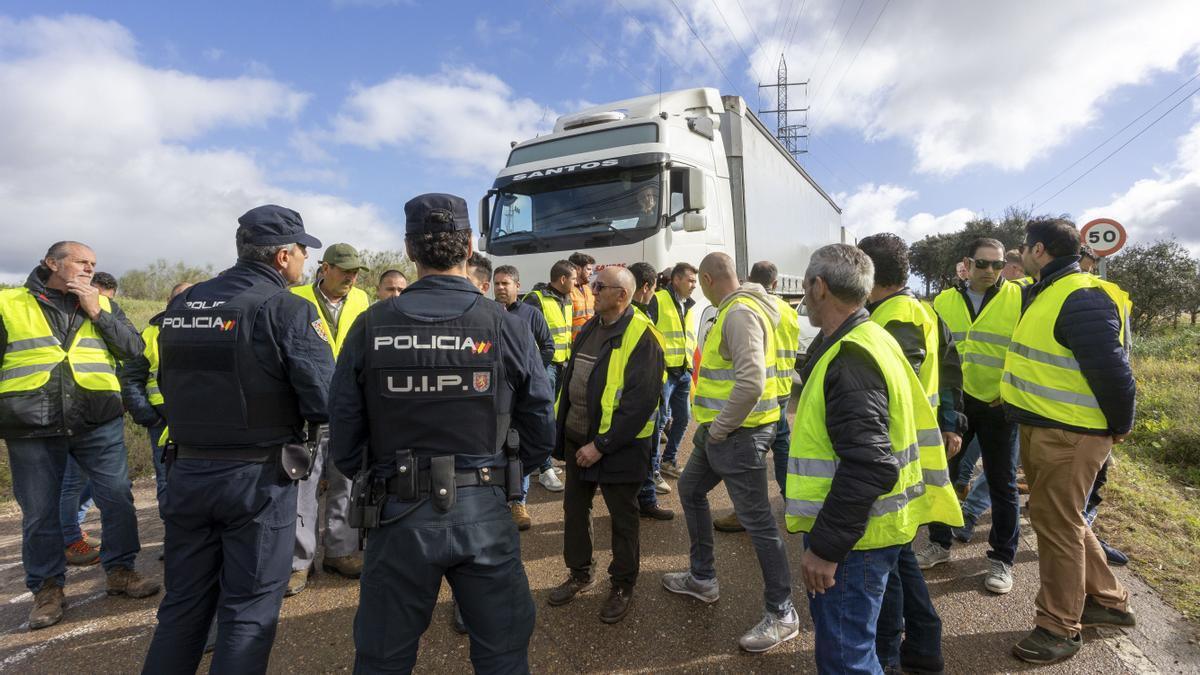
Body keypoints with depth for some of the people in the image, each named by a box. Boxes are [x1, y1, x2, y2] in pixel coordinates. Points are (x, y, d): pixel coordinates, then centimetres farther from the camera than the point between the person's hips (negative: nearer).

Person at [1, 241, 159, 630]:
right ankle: (47, 587, 24)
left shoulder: (103, 305, 12)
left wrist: (96, 312, -6)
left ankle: (120, 570, 21)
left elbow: (134, 349, 2)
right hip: (31, 430, -1)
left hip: (99, 424, 2)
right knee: (39, 513, 8)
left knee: (118, 499, 4)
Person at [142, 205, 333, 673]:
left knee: (183, 603, 21)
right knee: (249, 610, 8)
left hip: (186, 472, 6)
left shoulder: (182, 304, 6)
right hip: (259, 477, -6)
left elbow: (168, 384, 15)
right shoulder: (287, 309, -14)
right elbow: (324, 402, -20)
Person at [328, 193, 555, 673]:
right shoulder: (506, 327, -9)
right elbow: (540, 432, -3)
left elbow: (343, 430, -2)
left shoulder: (371, 326, -8)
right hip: (483, 512, 0)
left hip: (398, 512, 1)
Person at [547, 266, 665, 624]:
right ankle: (580, 573, 39)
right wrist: (559, 426, 9)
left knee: (622, 518, 10)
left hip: (619, 445, -8)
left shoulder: (641, 338, -19)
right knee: (574, 509, 19)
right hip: (577, 439, 8)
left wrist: (601, 445, -22)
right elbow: (569, 379, 15)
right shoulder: (589, 329, 7)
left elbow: (640, 403, -23)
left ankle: (622, 586, 30)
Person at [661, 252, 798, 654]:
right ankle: (702, 578, 36)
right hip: (722, 430, 11)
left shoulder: (740, 313, -20)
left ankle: (781, 614, 15)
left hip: (739, 434, -11)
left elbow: (751, 382, -31)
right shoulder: (735, 310, 13)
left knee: (756, 520, -1)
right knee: (691, 489, 22)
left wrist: (720, 428, -19)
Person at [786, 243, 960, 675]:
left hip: (855, 539, -10)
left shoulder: (850, 359, -23)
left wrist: (824, 546, -23)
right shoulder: (868, 340, 9)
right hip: (872, 526, 10)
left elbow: (869, 467, -29)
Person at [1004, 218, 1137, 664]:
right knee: (1062, 520, 21)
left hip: (1069, 435, -10)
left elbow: (1111, 369, -23)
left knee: (1056, 525, 1)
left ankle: (1059, 629, 16)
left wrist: (1119, 426, -13)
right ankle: (1107, 600, 39)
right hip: (1041, 428, 10)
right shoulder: (1046, 293, 11)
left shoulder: (1082, 299, -21)